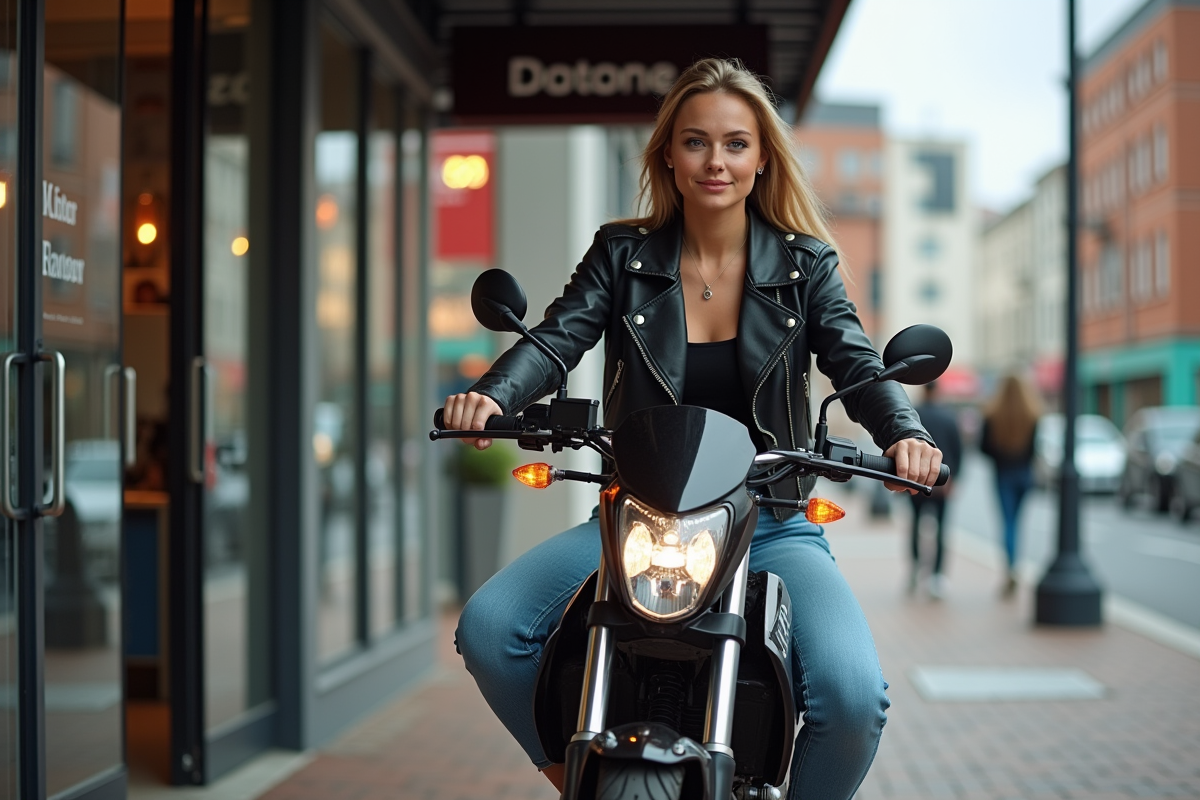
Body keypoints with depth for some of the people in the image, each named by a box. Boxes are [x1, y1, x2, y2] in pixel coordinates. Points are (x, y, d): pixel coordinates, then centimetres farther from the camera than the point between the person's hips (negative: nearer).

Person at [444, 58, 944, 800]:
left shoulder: (804, 263, 5)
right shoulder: (623, 254, 6)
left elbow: (856, 362, -6)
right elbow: (557, 337, -7)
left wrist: (903, 432, -29)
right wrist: (493, 395, -29)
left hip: (770, 525, -1)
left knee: (853, 694, -28)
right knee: (488, 627, -20)